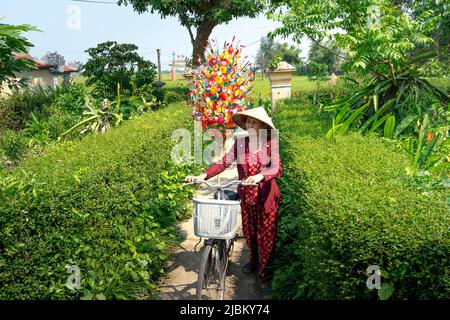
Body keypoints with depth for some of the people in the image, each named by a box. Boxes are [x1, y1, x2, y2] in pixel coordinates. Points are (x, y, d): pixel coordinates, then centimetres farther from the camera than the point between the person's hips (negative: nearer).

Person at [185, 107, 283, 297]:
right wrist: (203, 176, -25)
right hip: (246, 196, 3)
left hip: (267, 197, -3)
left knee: (266, 237, 4)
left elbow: (277, 168, -25)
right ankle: (253, 260, 48)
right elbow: (224, 162, -12)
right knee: (249, 232, 20)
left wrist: (260, 176, -45)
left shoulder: (271, 143, -13)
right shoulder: (240, 142, -4)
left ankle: (264, 277, 20)